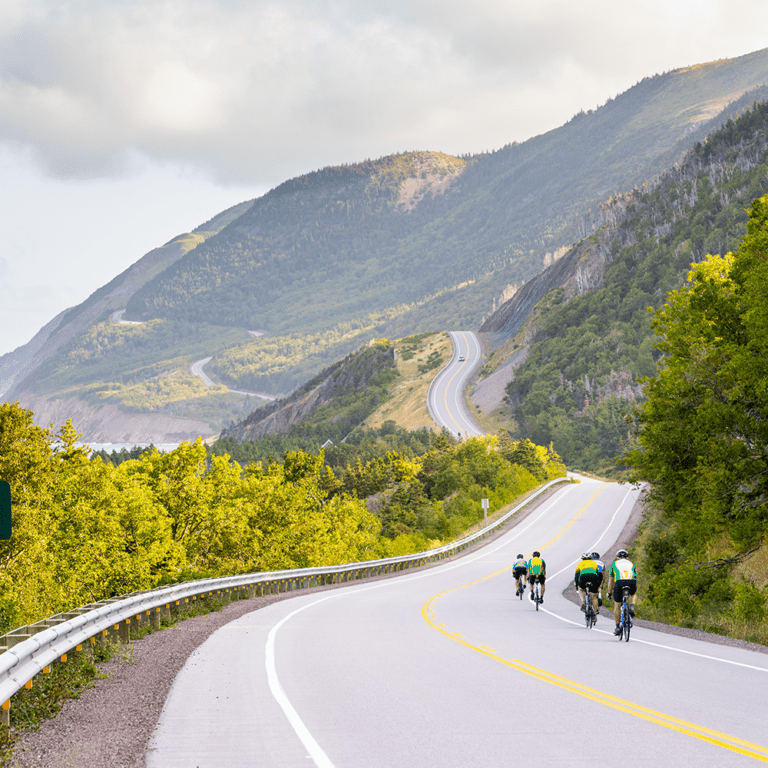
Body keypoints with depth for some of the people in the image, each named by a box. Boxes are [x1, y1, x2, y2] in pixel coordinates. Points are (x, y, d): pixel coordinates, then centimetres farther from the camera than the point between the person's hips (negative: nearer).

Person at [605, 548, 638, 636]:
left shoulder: (614, 564, 24)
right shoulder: (631, 564, 28)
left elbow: (610, 580, 26)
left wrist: (609, 592, 36)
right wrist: (635, 591, 45)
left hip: (619, 583, -1)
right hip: (631, 584, 1)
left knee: (617, 606, 15)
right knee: (633, 593, 37)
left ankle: (617, 627, 14)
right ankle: (632, 607, 10)